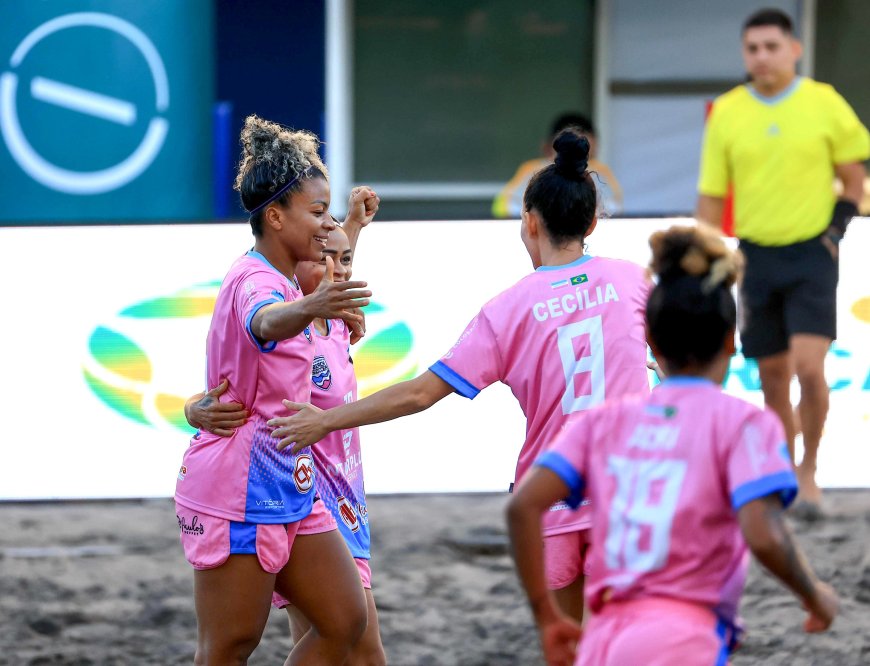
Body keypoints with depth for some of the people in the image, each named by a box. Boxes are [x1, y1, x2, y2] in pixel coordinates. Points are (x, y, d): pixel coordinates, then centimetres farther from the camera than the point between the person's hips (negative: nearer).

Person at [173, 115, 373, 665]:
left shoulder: (284, 279, 14)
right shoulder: (256, 281, -18)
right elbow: (266, 321, -44)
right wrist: (309, 309, -66)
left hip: (287, 488, 10)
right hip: (239, 492, -10)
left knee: (346, 621, 4)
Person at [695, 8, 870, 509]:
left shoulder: (824, 103, -3)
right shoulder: (727, 114, 2)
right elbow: (711, 195, 6)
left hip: (812, 253, -2)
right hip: (757, 256, 3)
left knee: (809, 366, -15)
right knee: (773, 376, 7)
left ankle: (809, 472, 2)